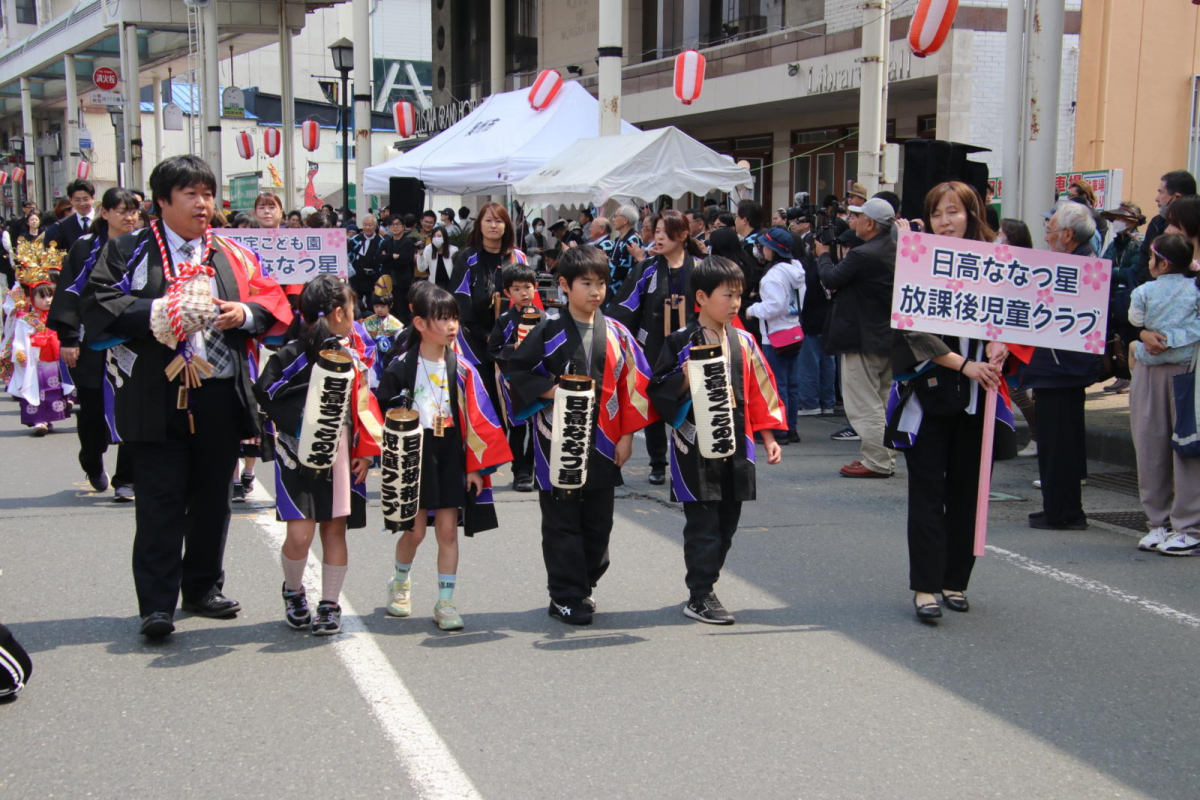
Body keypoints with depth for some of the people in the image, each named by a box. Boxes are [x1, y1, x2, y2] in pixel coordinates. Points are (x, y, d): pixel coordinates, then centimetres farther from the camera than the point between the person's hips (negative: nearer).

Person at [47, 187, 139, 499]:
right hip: (93, 342, -1)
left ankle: (126, 480, 6)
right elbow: (70, 292, -1)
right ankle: (93, 464, 35)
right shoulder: (86, 247, 2)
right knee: (93, 410, 7)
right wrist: (68, 338, -8)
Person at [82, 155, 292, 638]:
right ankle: (157, 605, 0)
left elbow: (274, 303, 12)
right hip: (157, 397, -4)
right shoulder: (130, 251, 4)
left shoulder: (232, 255, 13)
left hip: (221, 397, 4)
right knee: (160, 503, -5)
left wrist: (245, 314, -9)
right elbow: (98, 307, -7)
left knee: (212, 499, 12)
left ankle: (204, 588, 27)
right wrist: (159, 313, -17)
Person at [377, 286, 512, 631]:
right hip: (413, 455, -2)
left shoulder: (462, 370, 1)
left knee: (448, 530, 0)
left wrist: (476, 466, -2)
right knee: (415, 531, 4)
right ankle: (400, 583, 32)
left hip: (451, 456, 2)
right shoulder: (401, 367, -4)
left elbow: (478, 420, 2)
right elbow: (383, 412, 1)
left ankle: (446, 603, 9)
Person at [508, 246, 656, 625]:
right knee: (562, 522, 2)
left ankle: (584, 585, 25)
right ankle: (565, 597, 9)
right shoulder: (549, 331, -3)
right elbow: (517, 371, -1)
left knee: (599, 520, 9)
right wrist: (553, 391, -13)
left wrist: (626, 435, 3)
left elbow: (634, 384, 7)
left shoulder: (616, 333, 5)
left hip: (602, 444, 3)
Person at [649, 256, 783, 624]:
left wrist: (768, 436, 9)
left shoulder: (743, 342, 8)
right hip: (695, 448, -5)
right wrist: (686, 377, -20)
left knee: (727, 522, 11)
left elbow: (759, 390, 12)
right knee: (703, 525, -4)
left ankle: (704, 587, 24)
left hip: (735, 446, 5)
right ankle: (700, 596, 4)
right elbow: (659, 390, -4)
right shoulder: (681, 342, -5)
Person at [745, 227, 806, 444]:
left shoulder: (774, 274, -19)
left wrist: (753, 309, -8)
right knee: (792, 383, 12)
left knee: (777, 384, -4)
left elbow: (774, 306, -24)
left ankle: (779, 431, -1)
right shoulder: (796, 269, 9)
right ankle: (791, 429, 17)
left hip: (775, 336, -9)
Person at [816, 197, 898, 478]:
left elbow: (831, 279, -12)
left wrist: (823, 254, 5)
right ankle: (885, 458, 21)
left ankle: (876, 461, -1)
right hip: (888, 336, 9)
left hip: (863, 338, -9)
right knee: (882, 400, 16)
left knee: (864, 403, -3)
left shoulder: (863, 255, -21)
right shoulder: (895, 251, 7)